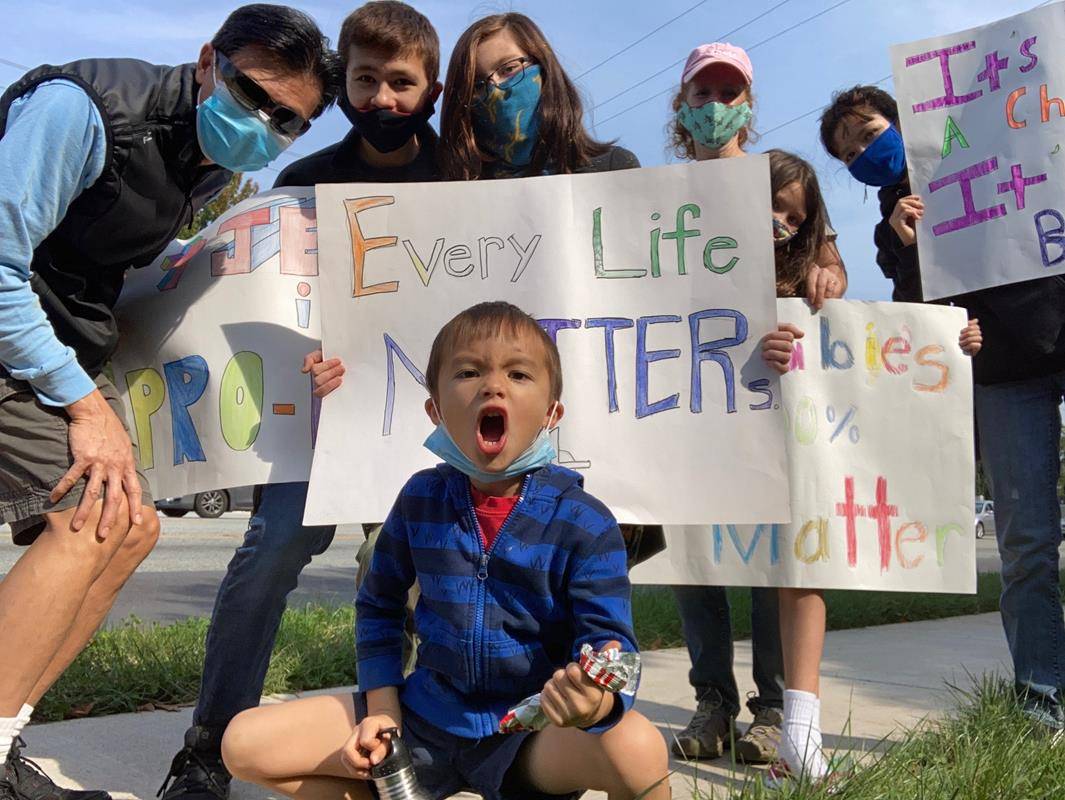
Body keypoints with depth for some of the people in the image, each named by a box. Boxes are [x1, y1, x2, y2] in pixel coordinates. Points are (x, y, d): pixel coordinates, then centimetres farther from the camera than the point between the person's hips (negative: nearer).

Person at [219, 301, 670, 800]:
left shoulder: (585, 524, -13)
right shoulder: (421, 499, -2)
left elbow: (607, 641, -19)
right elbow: (378, 604, 12)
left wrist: (594, 701, -42)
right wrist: (382, 709, 2)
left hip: (531, 734, -3)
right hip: (425, 716, 4)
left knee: (638, 749, -36)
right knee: (245, 744, -6)